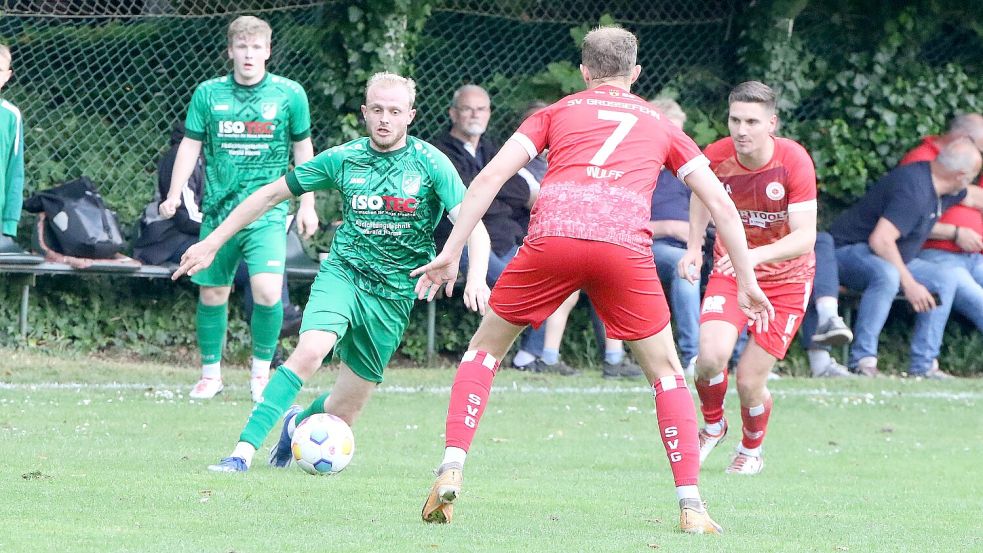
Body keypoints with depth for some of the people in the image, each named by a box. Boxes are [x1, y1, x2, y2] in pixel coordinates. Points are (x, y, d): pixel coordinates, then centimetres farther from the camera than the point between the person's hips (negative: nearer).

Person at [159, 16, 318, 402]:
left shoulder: (289, 95, 0)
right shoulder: (208, 94, 2)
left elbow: (303, 149, 9)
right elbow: (190, 145, 7)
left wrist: (307, 205, 8)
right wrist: (174, 194, -4)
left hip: (267, 213, -2)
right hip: (218, 209, 2)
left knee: (267, 291, -17)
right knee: (212, 295, 5)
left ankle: (261, 371, 4)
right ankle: (210, 374, 23)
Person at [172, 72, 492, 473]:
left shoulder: (430, 163, -6)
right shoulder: (344, 159, -1)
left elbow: (472, 227, -13)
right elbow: (271, 194, 8)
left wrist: (476, 276, -32)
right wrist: (213, 243, 7)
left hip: (394, 293, 0)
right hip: (343, 273, 0)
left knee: (342, 413, 4)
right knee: (310, 351, -31)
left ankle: (300, 423, 41)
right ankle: (243, 451, -31)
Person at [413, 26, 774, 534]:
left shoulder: (557, 113, 27)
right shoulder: (659, 125, 29)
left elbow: (490, 177, 15)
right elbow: (720, 201, 23)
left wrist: (451, 253, 15)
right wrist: (747, 282, 28)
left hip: (552, 235, 0)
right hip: (625, 244, 0)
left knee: (486, 346, 19)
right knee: (665, 369, 16)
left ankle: (451, 472, 5)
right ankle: (691, 506, 6)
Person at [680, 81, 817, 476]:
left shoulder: (794, 161, -24)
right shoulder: (716, 156, -15)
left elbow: (805, 236, -29)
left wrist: (757, 254, -45)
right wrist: (694, 247, 0)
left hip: (785, 279, -2)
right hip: (730, 270, 2)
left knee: (749, 381, -6)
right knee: (711, 357, -23)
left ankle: (752, 449, 29)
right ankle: (712, 425, 11)